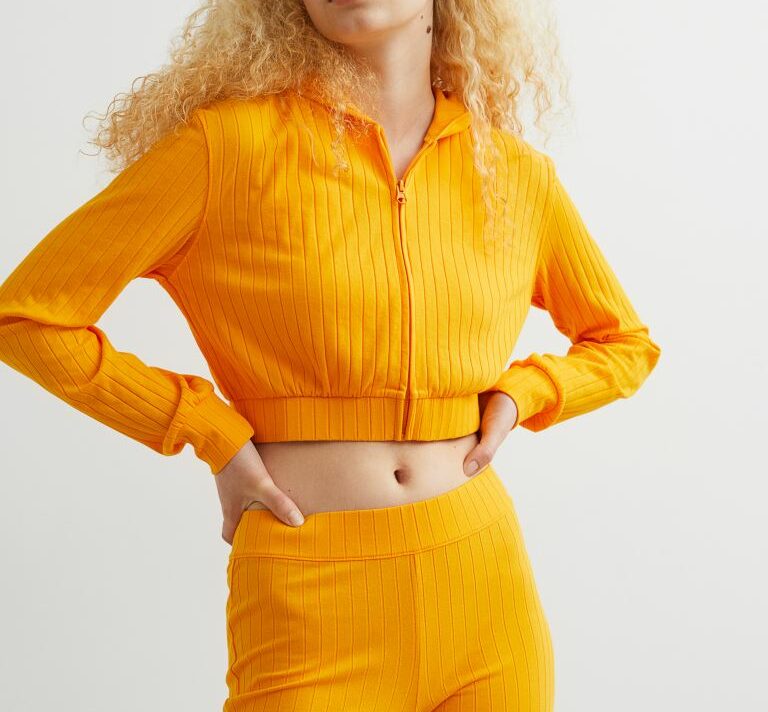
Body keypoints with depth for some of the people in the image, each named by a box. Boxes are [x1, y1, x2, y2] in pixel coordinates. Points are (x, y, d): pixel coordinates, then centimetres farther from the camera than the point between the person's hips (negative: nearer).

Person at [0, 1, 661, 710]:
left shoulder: (518, 174, 4)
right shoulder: (232, 141, -7)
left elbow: (626, 342, 20)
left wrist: (516, 394, 2)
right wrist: (214, 436, -7)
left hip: (486, 592, 4)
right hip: (307, 598, -3)